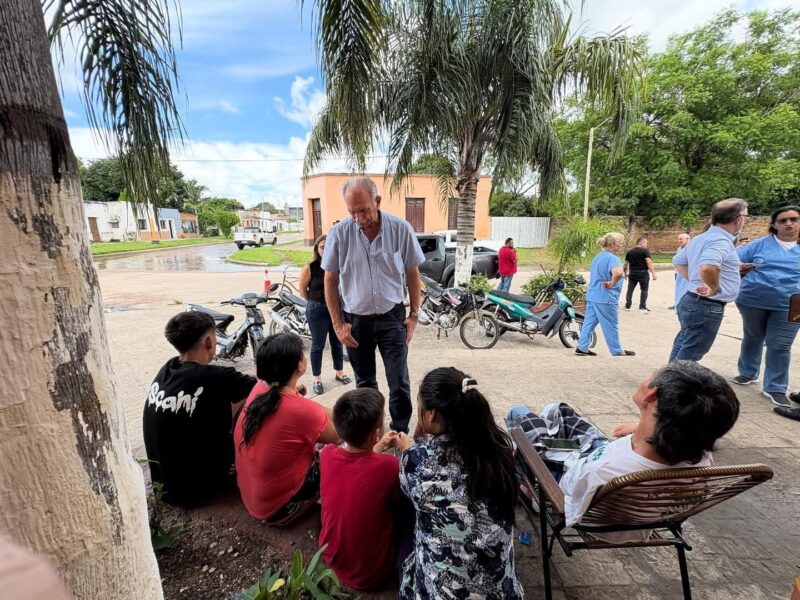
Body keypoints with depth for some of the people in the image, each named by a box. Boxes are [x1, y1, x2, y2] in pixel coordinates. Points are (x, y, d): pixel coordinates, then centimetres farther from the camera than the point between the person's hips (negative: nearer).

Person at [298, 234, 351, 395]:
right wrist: (315, 302, 8)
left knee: (337, 342, 16)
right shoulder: (310, 268, -10)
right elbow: (302, 290, 1)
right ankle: (317, 379, 22)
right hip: (317, 310, -2)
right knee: (318, 345, 7)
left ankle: (339, 372, 35)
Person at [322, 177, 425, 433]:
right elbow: (330, 281, -1)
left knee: (399, 383, 3)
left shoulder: (401, 229, -10)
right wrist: (338, 324, -4)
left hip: (392, 317, -1)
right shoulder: (339, 233, -10)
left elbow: (412, 274, 1)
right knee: (364, 383, 18)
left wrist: (413, 315, 0)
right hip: (355, 320, 1)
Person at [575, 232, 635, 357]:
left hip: (592, 295, 9)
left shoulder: (598, 257, 12)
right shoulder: (612, 258, -17)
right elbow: (618, 273, -37)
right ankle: (617, 352, 20)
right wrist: (612, 283, -21)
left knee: (589, 322, 11)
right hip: (605, 298, -8)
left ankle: (582, 347, 14)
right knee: (611, 325, 5)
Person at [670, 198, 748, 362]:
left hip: (691, 300, 10)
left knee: (682, 347, 20)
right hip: (707, 306, -10)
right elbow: (707, 267, -40)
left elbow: (678, 262, 23)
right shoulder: (721, 240, -19)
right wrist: (714, 287, -22)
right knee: (689, 356, -1)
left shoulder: (701, 238, 11)